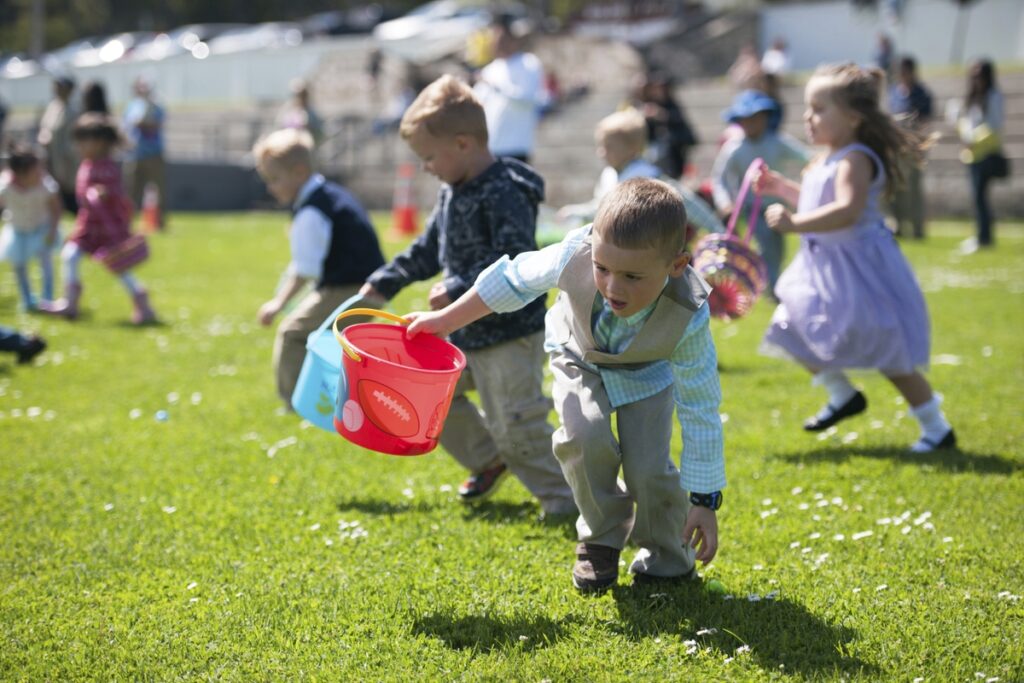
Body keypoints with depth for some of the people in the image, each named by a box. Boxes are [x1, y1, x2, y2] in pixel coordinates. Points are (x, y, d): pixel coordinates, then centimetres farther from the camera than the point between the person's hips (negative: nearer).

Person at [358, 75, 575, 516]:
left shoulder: (504, 194, -21)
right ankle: (489, 460, 33)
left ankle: (565, 497, 4)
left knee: (515, 425, -10)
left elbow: (514, 263, -28)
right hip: (465, 332, 10)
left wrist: (457, 290, -28)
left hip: (510, 334, -10)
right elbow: (429, 248, 21)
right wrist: (383, 283, 17)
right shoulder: (452, 192, 9)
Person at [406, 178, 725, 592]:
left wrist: (705, 500, -25)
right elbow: (515, 278, -17)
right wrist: (444, 321, -8)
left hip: (645, 373, -1)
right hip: (580, 358, 1)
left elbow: (701, 410, -29)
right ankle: (602, 539, 2)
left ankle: (667, 561, 14)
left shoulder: (688, 317, -40)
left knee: (649, 468, -16)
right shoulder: (577, 254, -39)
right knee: (584, 436, -26)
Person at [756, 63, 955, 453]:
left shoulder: (855, 160, -21)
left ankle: (937, 428, 7)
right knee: (795, 333, 14)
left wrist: (794, 223, -35)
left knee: (888, 355, -4)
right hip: (825, 268, 10)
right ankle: (842, 396, 32)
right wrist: (779, 187, 16)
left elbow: (846, 210, -35)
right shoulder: (825, 161, 10)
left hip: (858, 267, -10)